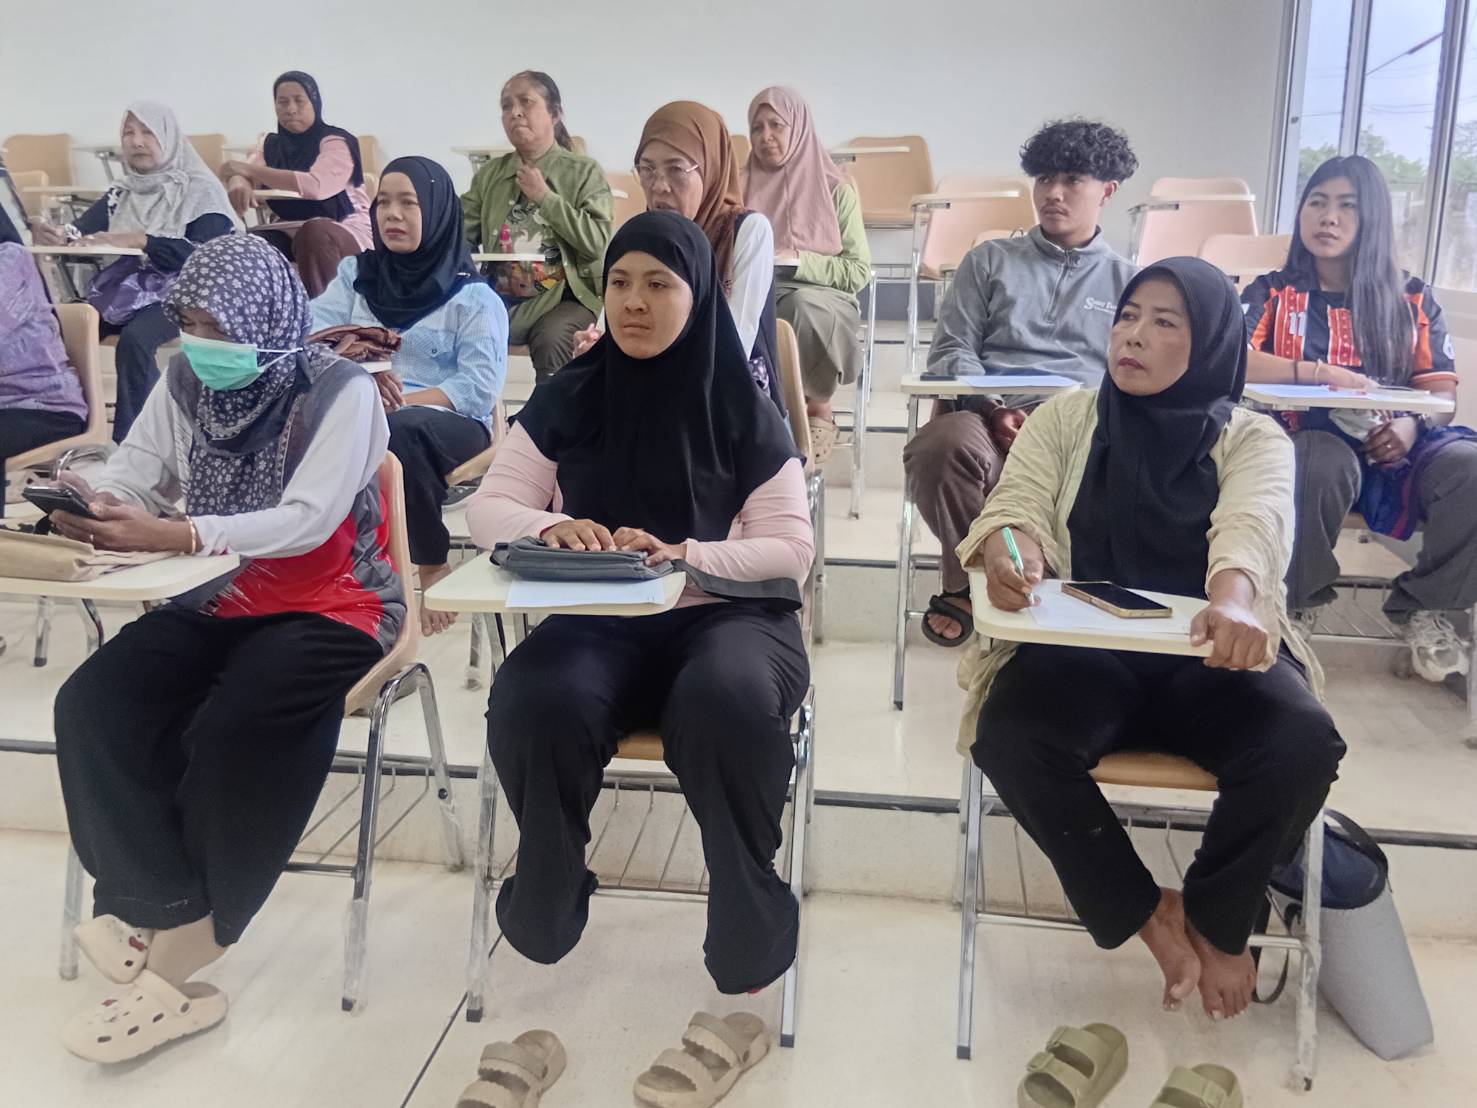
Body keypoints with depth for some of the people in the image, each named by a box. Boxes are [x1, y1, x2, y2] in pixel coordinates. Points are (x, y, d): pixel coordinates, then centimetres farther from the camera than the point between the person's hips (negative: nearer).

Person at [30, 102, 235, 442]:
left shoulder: (201, 191, 0)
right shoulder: (120, 194, 17)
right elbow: (82, 233, 3)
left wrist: (140, 240, -23)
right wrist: (56, 235, -21)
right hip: (123, 289, 6)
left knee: (134, 339, -34)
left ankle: (127, 442, -24)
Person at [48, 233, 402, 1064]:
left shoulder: (341, 391, -14)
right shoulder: (186, 381, 3)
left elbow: (307, 521, -24)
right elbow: (127, 474, -1)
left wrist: (171, 535, -34)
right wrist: (87, 506, -26)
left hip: (330, 605, -6)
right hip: (222, 598, 6)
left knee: (234, 729, -29)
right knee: (93, 703, -18)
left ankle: (176, 954, -11)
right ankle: (160, 912, -12)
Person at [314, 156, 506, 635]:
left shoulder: (472, 296, 5)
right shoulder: (355, 274, 18)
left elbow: (479, 387, -7)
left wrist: (402, 401, -19)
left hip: (451, 425, -3)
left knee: (395, 432, -38)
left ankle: (432, 566, -18)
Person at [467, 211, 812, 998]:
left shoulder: (742, 412, 0)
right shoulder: (568, 399, 6)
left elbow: (793, 549, -4)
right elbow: (488, 508, 5)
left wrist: (684, 557, -21)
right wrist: (551, 527, -18)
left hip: (725, 615, -1)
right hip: (598, 619, 2)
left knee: (725, 704, -36)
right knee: (535, 706, -30)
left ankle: (749, 910, -7)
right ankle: (545, 898, 1)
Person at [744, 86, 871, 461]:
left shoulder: (835, 189, 7)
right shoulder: (739, 187, 16)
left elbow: (859, 271, 1)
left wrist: (797, 260, -11)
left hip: (821, 303, -1)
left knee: (803, 305, -39)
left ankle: (817, 407, -14)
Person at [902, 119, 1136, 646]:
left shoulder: (1128, 282, 23)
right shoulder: (989, 261, 23)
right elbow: (951, 352, 11)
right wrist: (995, 410, -8)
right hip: (987, 419, 0)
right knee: (942, 445, -38)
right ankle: (965, 577, -7)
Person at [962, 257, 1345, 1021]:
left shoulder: (1253, 440, 5)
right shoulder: (1063, 420, 10)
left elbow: (1253, 525, -17)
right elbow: (1017, 504, -6)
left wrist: (1233, 600, -42)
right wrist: (1009, 553, -33)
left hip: (1211, 655, 0)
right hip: (1085, 651, 0)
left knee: (1303, 746, -30)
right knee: (1009, 736, -30)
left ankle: (1216, 920, 2)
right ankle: (1148, 914, -5)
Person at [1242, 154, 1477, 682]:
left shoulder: (1412, 299, 14)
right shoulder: (1272, 293, 8)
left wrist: (1413, 426, -15)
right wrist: (1323, 373, -20)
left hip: (1394, 447, 3)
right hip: (1307, 442, -2)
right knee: (1325, 462, -38)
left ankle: (1424, 604, -3)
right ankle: (1296, 600, -12)